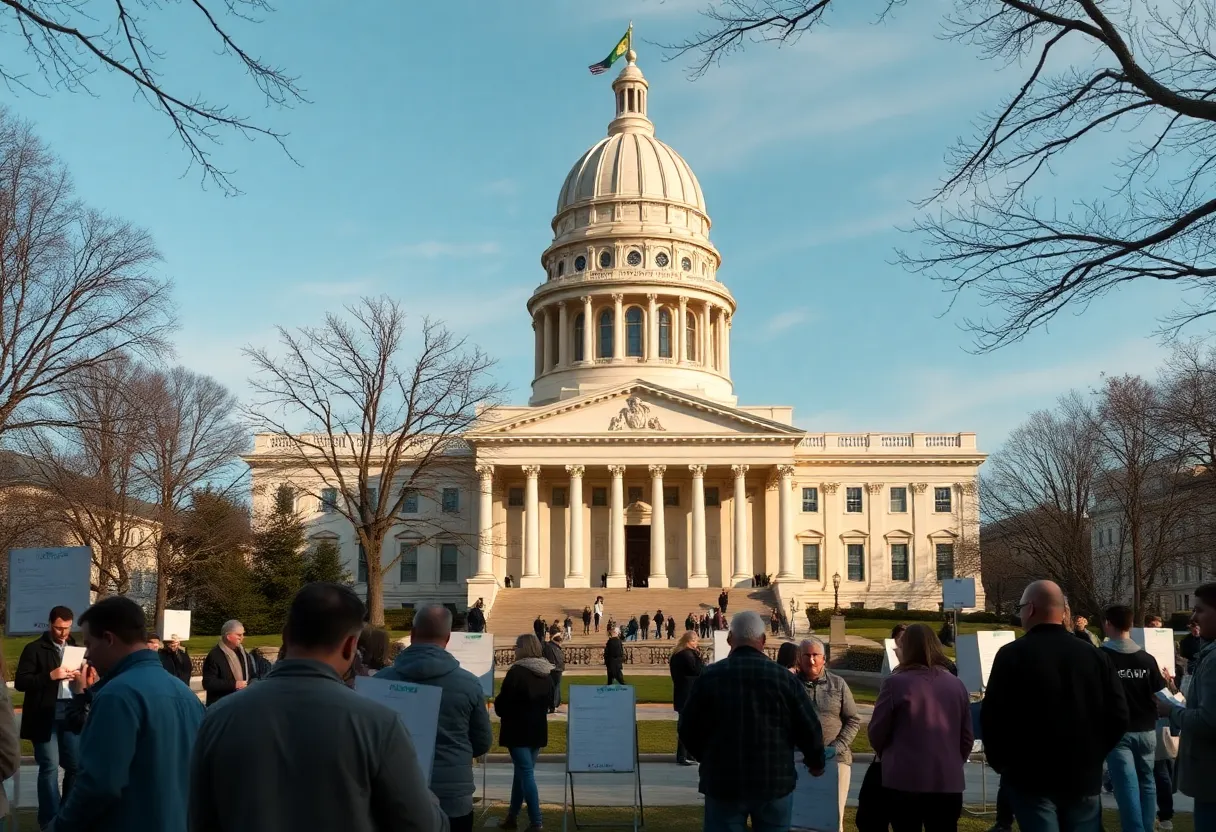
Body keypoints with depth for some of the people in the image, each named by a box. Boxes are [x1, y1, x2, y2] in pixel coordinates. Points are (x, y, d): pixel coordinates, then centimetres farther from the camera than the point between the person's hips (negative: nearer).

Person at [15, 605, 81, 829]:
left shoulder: (75, 648, 14)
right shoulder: (34, 648, -2)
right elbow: (20, 682, -8)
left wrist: (80, 676, -2)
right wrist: (50, 676, -19)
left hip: (71, 711, 5)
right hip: (46, 714, -5)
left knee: (75, 764, 7)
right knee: (49, 766, -3)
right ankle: (50, 819, 5)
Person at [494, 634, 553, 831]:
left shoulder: (516, 672, -17)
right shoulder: (547, 674, 6)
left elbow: (502, 704, -13)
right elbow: (549, 702, 16)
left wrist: (501, 709, 9)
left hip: (518, 730, -7)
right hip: (538, 729, 7)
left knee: (526, 773, -5)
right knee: (522, 771, 15)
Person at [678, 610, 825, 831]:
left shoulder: (710, 676, -4)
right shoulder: (783, 677, -4)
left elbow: (688, 728, 1)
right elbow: (809, 727, -1)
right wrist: (816, 762, 19)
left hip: (723, 781, 0)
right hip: (775, 781, 0)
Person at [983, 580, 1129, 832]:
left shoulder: (1012, 654, -10)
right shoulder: (1096, 655, 3)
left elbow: (992, 718, -12)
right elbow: (1118, 717, 2)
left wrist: (1000, 762, 3)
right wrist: (1092, 756, 14)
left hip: (1031, 777, -4)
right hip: (1084, 776, 4)